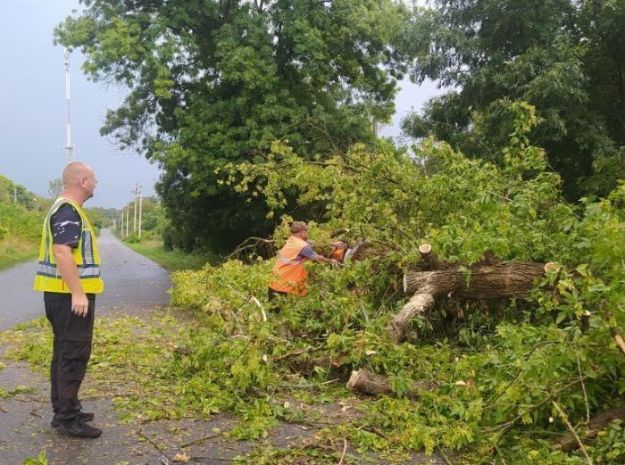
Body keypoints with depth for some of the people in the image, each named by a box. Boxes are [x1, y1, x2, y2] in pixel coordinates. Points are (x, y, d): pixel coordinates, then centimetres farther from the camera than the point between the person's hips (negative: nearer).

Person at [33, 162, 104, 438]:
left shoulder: (65, 208, 17)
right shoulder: (68, 210, -16)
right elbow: (62, 252, -26)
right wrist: (78, 293, -26)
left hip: (64, 294, 11)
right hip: (70, 296, -11)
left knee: (64, 353, 15)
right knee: (74, 355, -6)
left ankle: (63, 410, 24)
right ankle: (68, 418, 0)